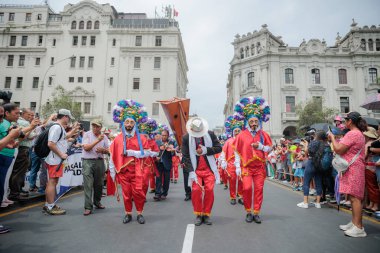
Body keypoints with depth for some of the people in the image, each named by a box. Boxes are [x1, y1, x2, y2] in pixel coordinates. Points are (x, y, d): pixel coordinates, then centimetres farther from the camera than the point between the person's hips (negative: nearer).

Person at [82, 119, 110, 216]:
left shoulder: (104, 136, 9)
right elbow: (86, 148, -12)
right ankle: (88, 207, -5)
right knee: (88, 185, -8)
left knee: (99, 184, 11)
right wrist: (98, 140, -18)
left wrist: (102, 150, -12)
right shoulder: (87, 134, -1)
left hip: (100, 161, 4)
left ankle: (97, 202, 30)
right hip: (88, 162, -3)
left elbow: (108, 150, 11)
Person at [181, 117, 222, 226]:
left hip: (209, 169, 1)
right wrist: (191, 171, -15)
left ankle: (206, 214, 13)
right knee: (196, 190, -11)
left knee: (209, 190, -5)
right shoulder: (186, 138, -6)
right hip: (195, 170, 0)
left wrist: (205, 150, -17)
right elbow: (185, 156, -7)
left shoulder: (210, 134, -4)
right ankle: (198, 215, 9)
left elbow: (219, 148, -2)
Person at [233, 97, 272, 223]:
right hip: (246, 167, -2)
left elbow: (270, 148, 11)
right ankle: (248, 212, 9)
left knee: (259, 189, 2)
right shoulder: (242, 135, -1)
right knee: (247, 188, -10)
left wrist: (261, 146, -9)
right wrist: (237, 167, -4)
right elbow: (237, 152, 0)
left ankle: (256, 213, 14)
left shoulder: (263, 134, 4)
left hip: (259, 167, 2)